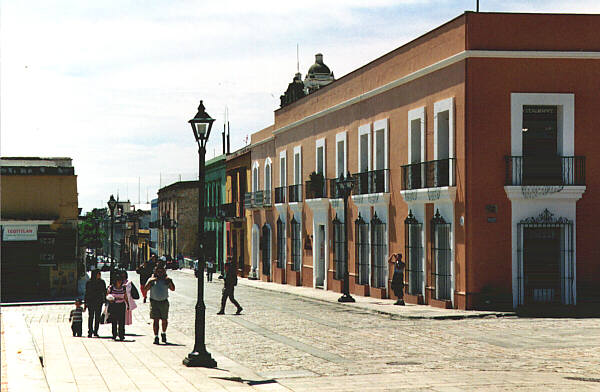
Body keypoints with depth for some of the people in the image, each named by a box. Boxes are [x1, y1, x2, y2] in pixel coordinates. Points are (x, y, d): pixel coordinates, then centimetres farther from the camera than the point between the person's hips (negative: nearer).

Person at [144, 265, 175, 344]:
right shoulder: (152, 279, 7)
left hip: (164, 302, 1)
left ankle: (164, 333, 31)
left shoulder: (166, 280, 9)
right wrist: (150, 281, -18)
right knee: (155, 320, -6)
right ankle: (156, 336, -5)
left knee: (164, 320, 7)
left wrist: (170, 281, -13)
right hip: (154, 302, -1)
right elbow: (146, 288, -4)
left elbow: (172, 289, 3)